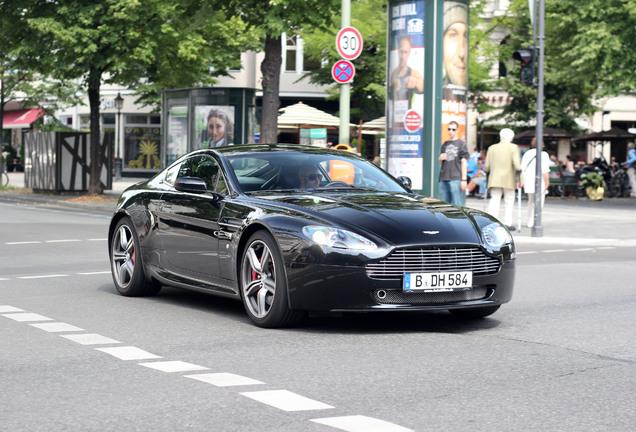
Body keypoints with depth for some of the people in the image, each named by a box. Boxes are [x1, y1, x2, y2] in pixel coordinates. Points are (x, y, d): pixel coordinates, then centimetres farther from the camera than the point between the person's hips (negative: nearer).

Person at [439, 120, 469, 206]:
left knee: (457, 205, -8)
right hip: (444, 179, 6)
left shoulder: (461, 143, 3)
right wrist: (440, 159, 0)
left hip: (456, 179, -6)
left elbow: (464, 162, -3)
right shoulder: (445, 144, 18)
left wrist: (464, 179, -10)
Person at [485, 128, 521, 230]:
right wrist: (519, 170, 4)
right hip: (509, 180, -3)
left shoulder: (491, 148, 7)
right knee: (509, 202, 10)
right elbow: (516, 165, -13)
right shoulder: (513, 147, -4)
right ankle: (507, 223, 13)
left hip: (494, 179, 3)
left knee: (494, 200, 1)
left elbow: (487, 166, 6)